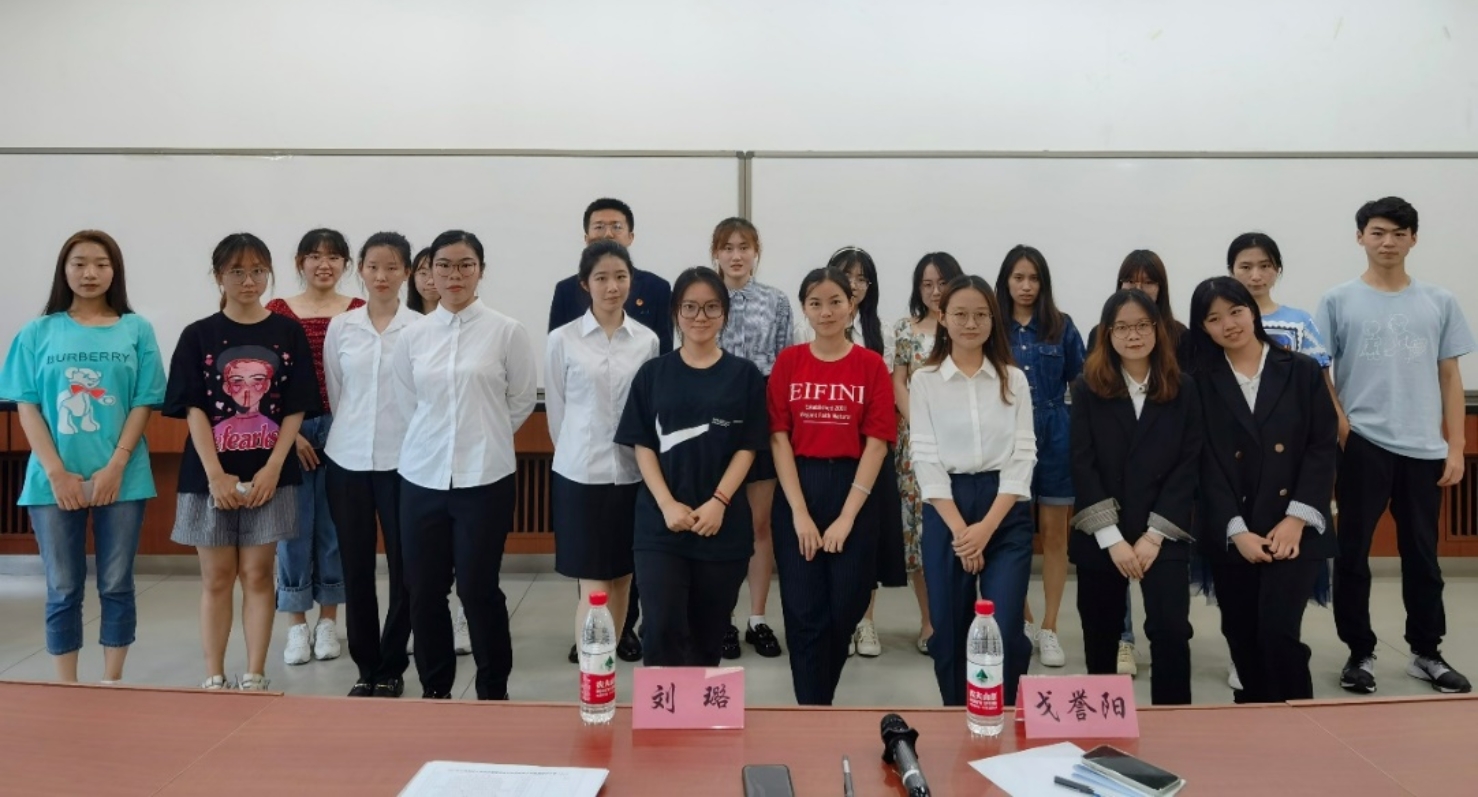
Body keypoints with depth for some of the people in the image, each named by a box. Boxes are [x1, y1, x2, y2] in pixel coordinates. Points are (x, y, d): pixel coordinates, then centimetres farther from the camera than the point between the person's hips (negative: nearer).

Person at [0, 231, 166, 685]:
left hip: (122, 479, 0)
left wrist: (115, 467, -10)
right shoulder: (37, 333, 4)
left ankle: (112, 685, 18)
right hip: (54, 481, 0)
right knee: (63, 590, 7)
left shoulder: (136, 330, 3)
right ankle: (67, 689, 18)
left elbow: (144, 404, 0)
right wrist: (57, 472, -10)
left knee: (117, 587, 6)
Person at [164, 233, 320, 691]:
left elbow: (296, 409, 0)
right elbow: (194, 410, -3)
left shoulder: (288, 333, 2)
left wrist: (272, 469, -10)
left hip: (270, 475, 0)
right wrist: (216, 474, -12)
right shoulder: (198, 336, 1)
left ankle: (254, 677, 14)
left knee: (257, 574, 5)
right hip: (211, 476, 0)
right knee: (216, 578, 7)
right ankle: (213, 678, 17)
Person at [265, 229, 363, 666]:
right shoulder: (278, 311, 2)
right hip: (290, 430, 0)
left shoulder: (359, 312, 1)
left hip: (343, 428, 0)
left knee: (334, 524, 7)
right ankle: (297, 624, 17)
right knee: (295, 525, 5)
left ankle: (327, 620, 21)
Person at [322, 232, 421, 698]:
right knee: (356, 567, 8)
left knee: (404, 567, 3)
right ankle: (366, 667, 21)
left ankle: (392, 668, 19)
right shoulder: (341, 327, 5)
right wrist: (354, 432, 11)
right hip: (347, 460, 3)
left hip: (402, 461, -2)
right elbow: (333, 392, 12)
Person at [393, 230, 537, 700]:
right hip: (422, 476, 3)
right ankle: (434, 690, 24)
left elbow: (524, 398, 5)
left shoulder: (507, 331, -3)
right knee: (425, 590, 8)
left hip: (485, 478, -3)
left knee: (478, 588, 1)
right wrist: (436, 438, 12)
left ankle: (493, 691, 18)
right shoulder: (413, 335, 6)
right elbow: (405, 400, 16)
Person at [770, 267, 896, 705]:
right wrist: (800, 513, -11)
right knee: (804, 610, 1)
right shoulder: (788, 362, 2)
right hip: (797, 490, 0)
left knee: (845, 608, 7)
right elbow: (779, 437, -3)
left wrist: (847, 517, -11)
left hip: (854, 490, 0)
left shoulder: (872, 364, 0)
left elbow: (876, 442, -4)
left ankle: (818, 699, 28)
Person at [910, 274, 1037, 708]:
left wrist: (986, 526, -11)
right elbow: (926, 460, -3)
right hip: (946, 512, 0)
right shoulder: (925, 381, 3)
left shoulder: (1014, 380, 6)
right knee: (950, 630, 6)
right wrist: (960, 529, -12)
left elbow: (1023, 456, 0)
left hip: (1006, 512, 0)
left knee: (1004, 631, -7)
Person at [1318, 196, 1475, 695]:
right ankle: (1360, 653, 15)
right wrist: (1342, 428, -11)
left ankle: (1426, 653, 24)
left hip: (1423, 448, 2)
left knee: (1422, 555, 11)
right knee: (1353, 553, 2)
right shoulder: (1339, 301, 1)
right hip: (1363, 445, -2)